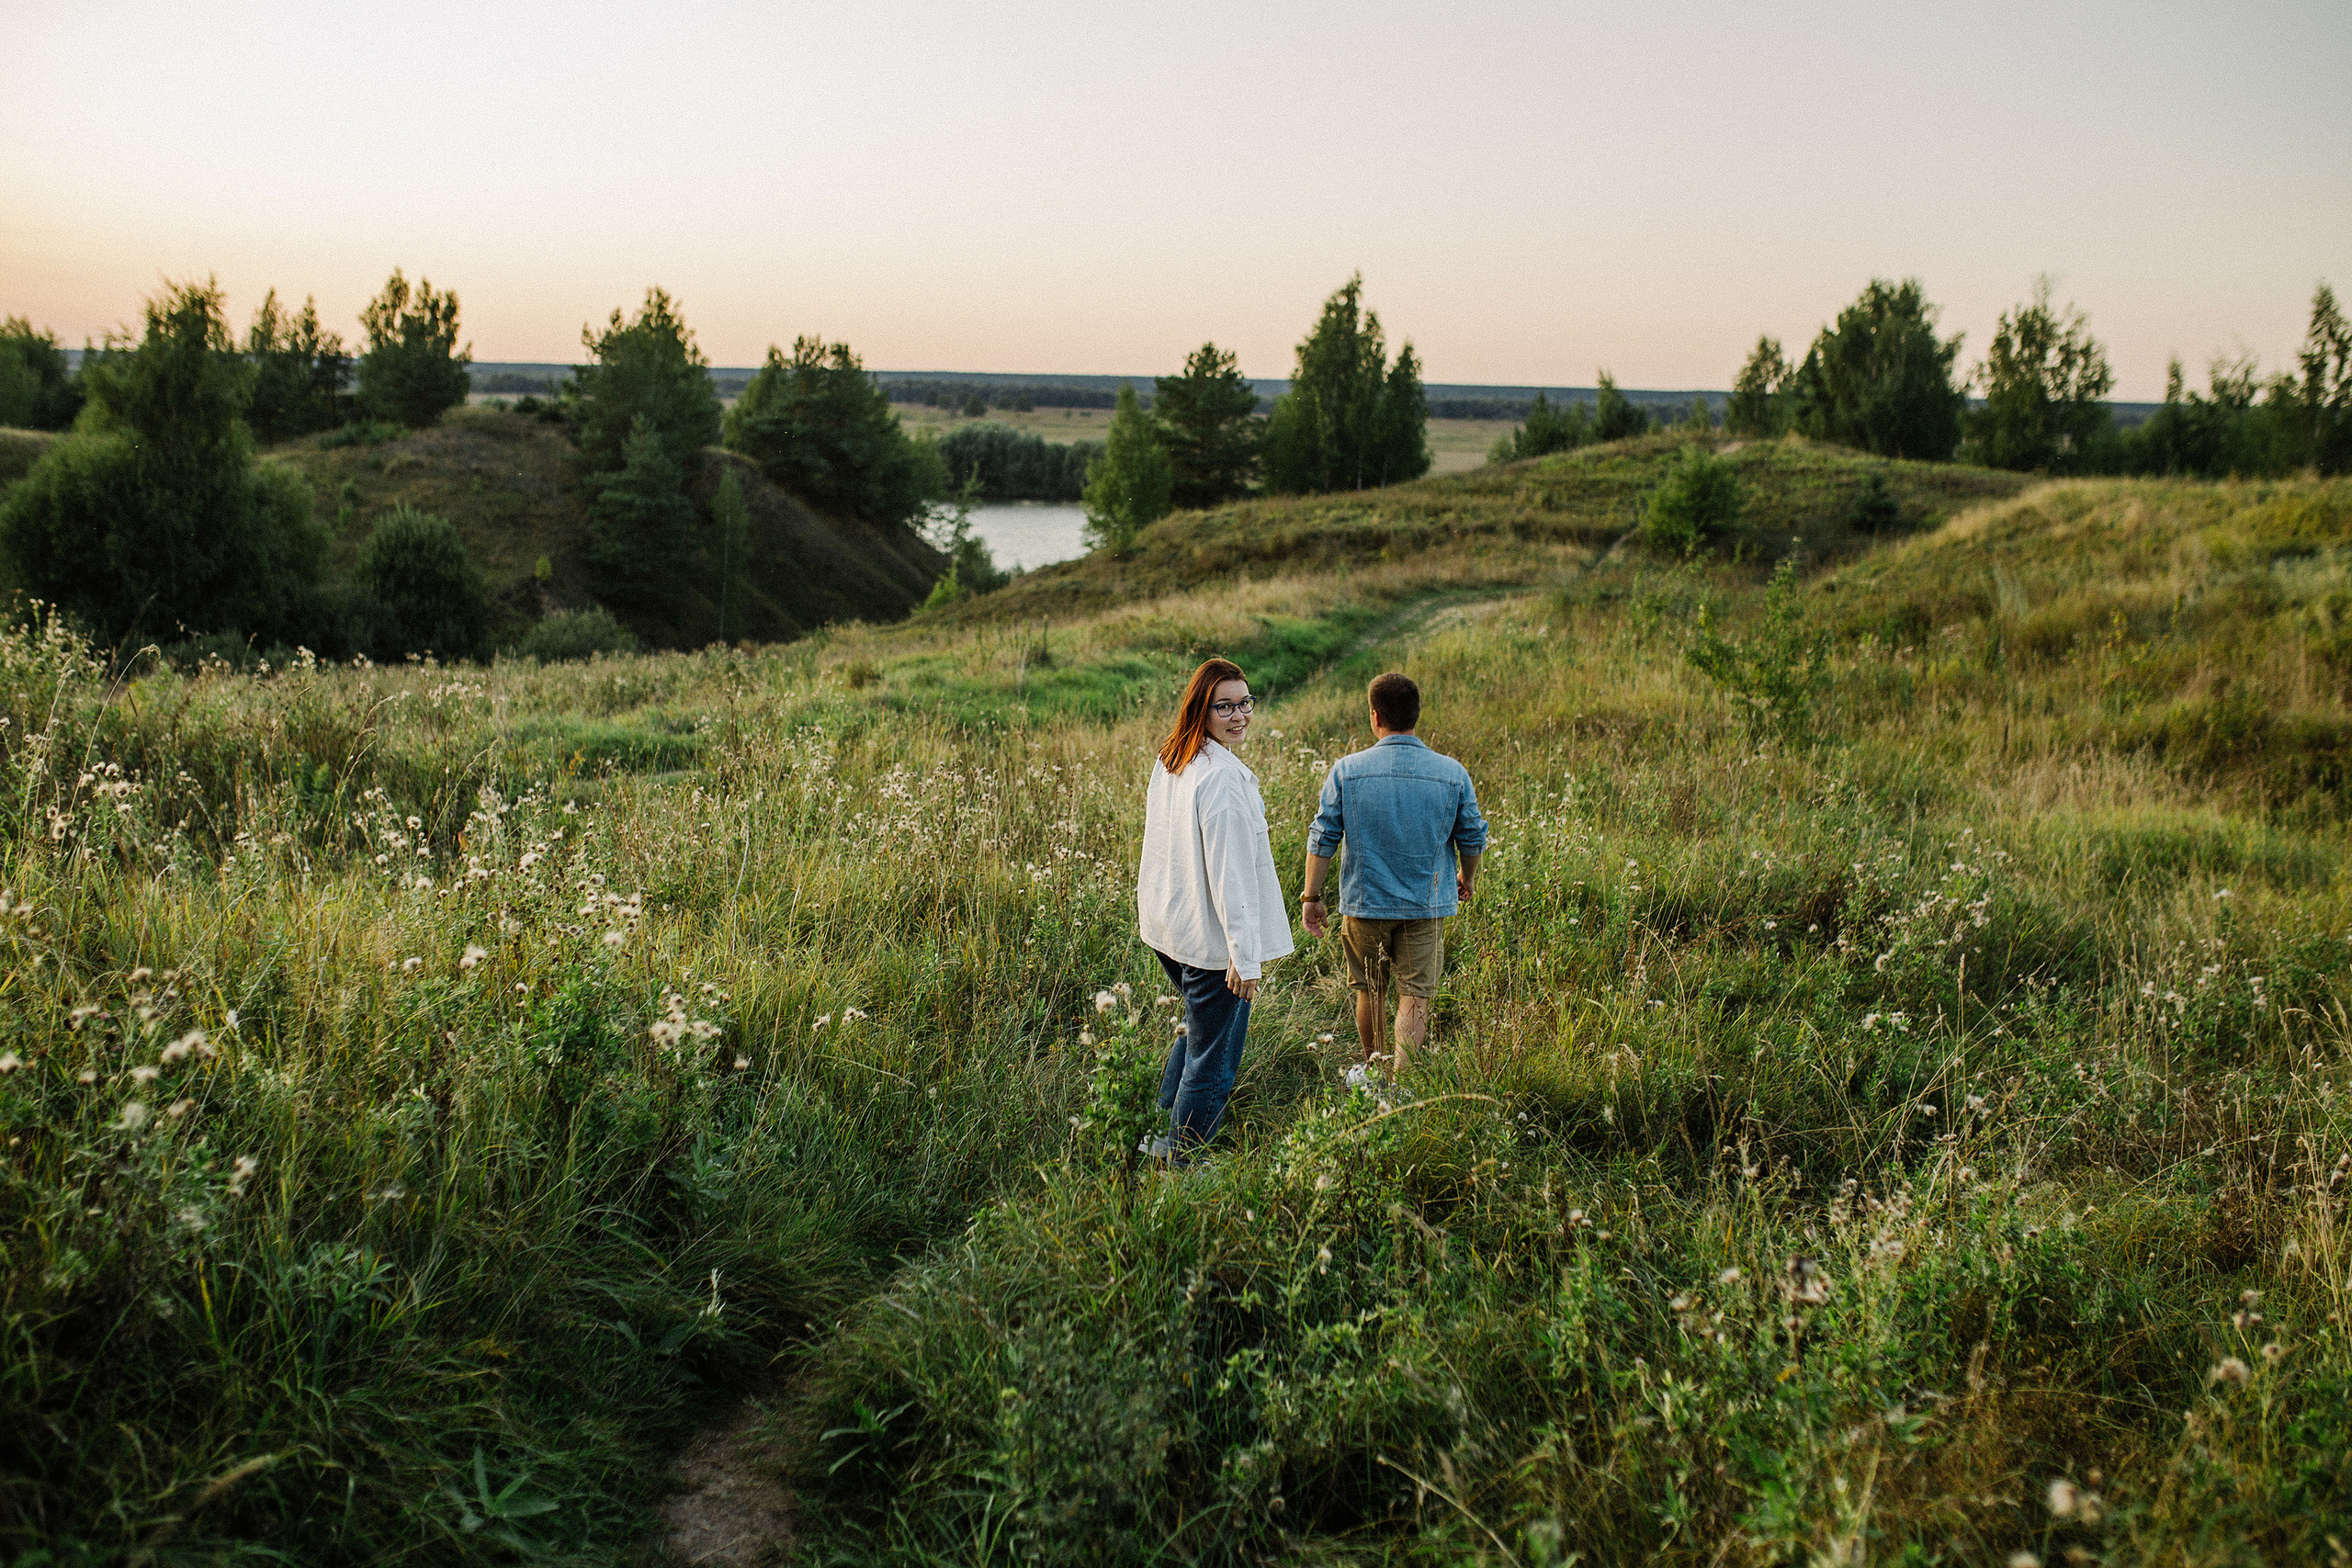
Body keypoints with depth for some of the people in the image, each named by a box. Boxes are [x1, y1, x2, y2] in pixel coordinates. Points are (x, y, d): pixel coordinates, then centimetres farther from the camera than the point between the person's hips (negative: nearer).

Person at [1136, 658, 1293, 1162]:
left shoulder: (1169, 761, 5)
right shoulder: (1222, 777, -23)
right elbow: (1229, 872, -24)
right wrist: (1245, 956, -21)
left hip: (1168, 928, 9)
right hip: (1212, 939, -9)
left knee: (1199, 1029, 29)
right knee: (1213, 1061, 4)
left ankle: (1164, 1124, 40)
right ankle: (1179, 1159, 14)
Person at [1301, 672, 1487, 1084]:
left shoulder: (1346, 770, -10)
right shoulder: (1453, 773, -7)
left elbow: (1323, 838, -6)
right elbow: (1473, 839, 3)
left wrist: (1311, 896, 4)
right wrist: (1467, 879, 23)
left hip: (1364, 900, 1)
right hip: (1425, 904, -1)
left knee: (1370, 989, 18)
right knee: (1415, 995, 6)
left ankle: (1372, 1069, 35)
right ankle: (1400, 1081, 1)